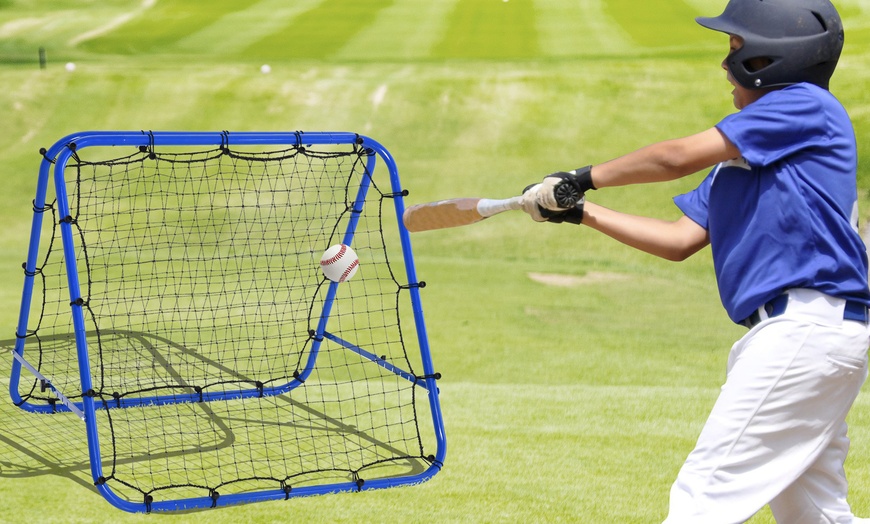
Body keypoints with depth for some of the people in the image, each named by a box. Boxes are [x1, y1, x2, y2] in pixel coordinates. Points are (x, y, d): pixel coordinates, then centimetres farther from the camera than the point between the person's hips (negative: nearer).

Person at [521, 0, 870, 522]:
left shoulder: (808, 105, -6)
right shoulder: (740, 155, 21)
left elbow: (678, 156, -11)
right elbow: (681, 239, 17)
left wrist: (582, 179, -2)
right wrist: (582, 211, 11)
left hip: (809, 322, -10)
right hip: (807, 328, 10)